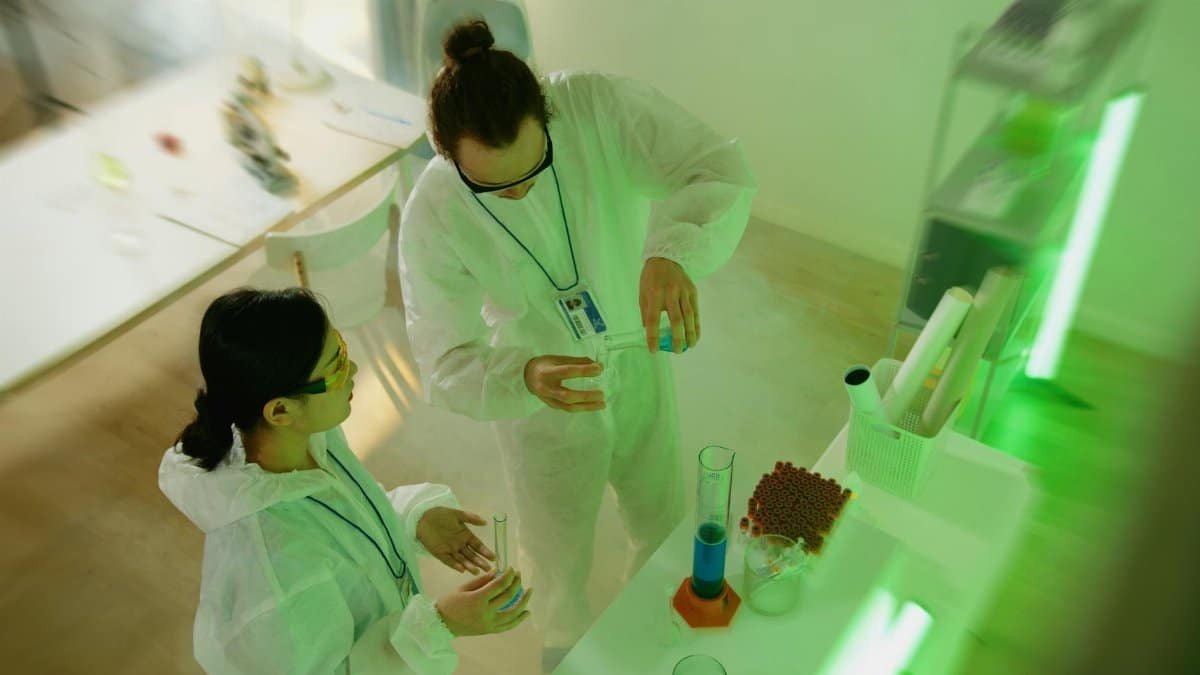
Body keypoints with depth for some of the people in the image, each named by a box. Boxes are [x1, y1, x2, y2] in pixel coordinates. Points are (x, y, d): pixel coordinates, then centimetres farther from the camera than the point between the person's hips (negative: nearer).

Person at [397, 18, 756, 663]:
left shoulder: (598, 104, -26)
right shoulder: (431, 217, -27)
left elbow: (722, 169, -30)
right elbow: (446, 364, -24)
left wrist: (674, 250, -51)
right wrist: (524, 376, -46)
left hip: (639, 367, 2)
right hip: (543, 405, -2)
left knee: (665, 527, 25)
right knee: (558, 566, 19)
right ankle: (569, 656, 57)